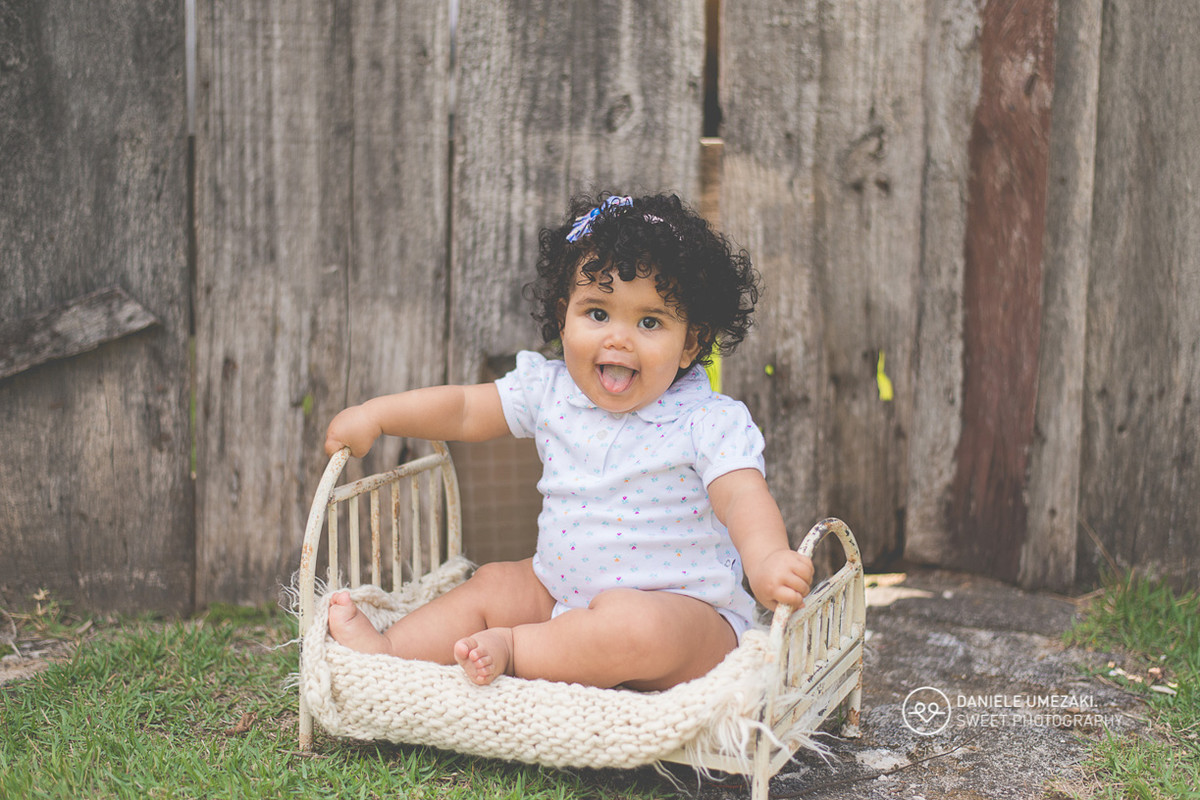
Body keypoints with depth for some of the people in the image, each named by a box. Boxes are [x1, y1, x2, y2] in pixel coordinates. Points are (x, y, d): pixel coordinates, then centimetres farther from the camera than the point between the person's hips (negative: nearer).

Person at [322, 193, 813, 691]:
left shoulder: (710, 424, -14)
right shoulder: (549, 392, 2)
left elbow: (743, 498, -26)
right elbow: (463, 410, 12)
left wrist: (766, 559, -47)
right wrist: (375, 415, 7)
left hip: (686, 613, -6)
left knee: (631, 627, -34)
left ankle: (512, 650, -21)